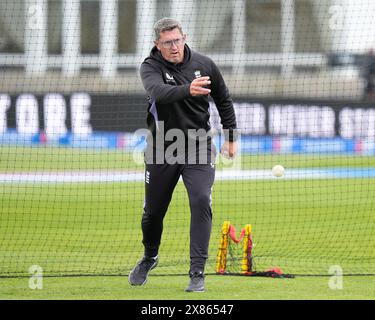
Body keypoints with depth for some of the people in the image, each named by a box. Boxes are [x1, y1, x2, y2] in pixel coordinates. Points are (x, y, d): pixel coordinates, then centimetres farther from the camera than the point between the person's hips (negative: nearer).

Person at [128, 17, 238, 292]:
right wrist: (187, 89, -54)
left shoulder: (204, 65, -3)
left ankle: (197, 272, -17)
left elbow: (224, 100, 13)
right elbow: (158, 91, -35)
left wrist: (231, 138, 13)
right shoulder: (151, 67, -12)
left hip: (198, 147, 0)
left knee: (201, 202, -19)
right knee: (153, 210, 11)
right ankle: (149, 257, 41)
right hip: (161, 149, 0)